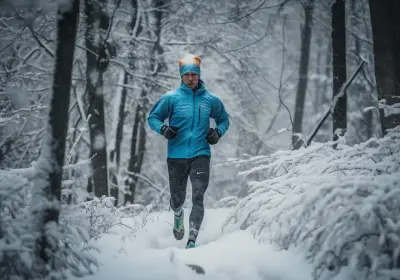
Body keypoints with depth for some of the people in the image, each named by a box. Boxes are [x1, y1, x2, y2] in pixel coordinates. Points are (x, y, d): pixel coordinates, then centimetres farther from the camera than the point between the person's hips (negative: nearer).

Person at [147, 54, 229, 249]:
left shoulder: (210, 100, 6)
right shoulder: (171, 98, 0)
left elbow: (224, 119, 21)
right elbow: (152, 117, 7)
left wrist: (218, 132, 0)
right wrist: (163, 129, -13)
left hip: (200, 155, 0)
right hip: (176, 156, 0)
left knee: (198, 197, -16)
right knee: (177, 199, 10)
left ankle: (192, 240, -17)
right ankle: (178, 214, 48)